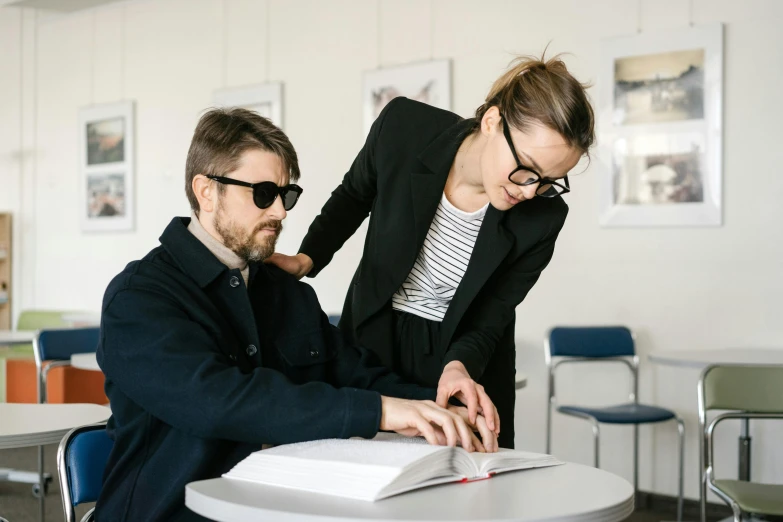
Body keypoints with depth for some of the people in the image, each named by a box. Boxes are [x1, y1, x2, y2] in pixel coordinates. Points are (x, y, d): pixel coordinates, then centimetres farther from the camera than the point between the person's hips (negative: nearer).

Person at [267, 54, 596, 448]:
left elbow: (490, 318, -14)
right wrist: (307, 259, -12)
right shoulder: (404, 126, -23)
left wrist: (459, 365, -33)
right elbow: (353, 196, -1)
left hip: (464, 357, -1)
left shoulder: (542, 218, -23)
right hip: (371, 339, 1)